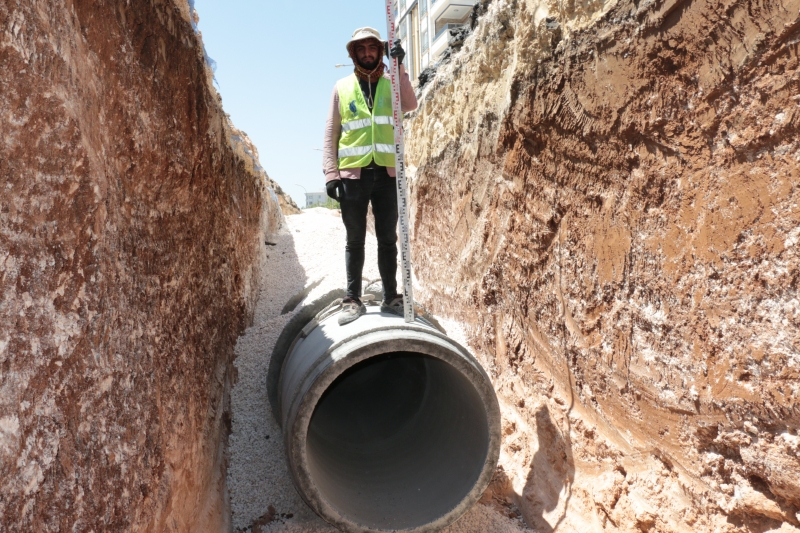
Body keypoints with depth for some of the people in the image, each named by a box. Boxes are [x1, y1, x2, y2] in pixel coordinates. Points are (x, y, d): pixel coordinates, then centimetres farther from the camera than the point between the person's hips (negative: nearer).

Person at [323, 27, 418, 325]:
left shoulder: (392, 84, 11)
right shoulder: (342, 87, 10)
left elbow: (410, 105, -11)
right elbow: (330, 133, 6)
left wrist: (399, 67, -20)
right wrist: (330, 174, -4)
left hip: (387, 173, 1)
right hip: (353, 174, 0)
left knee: (387, 238, 6)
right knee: (355, 240, 4)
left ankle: (391, 297, 15)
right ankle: (353, 300, 11)